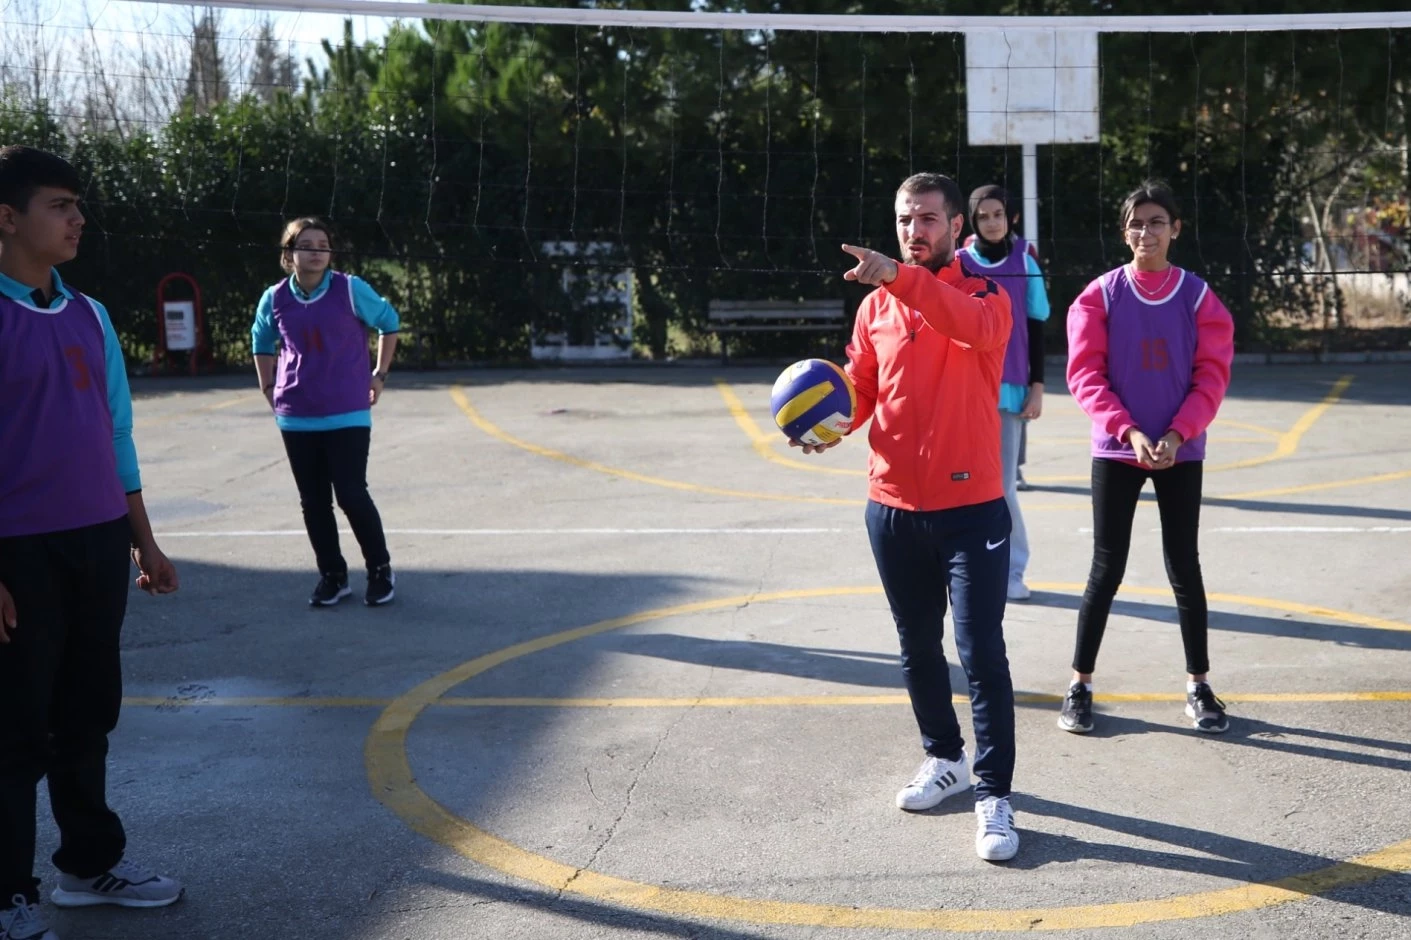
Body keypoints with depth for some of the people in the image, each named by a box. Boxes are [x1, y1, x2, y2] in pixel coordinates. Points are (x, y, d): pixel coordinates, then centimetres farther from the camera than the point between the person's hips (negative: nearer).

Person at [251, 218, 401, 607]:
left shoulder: (351, 289, -7)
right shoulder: (275, 299, 2)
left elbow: (389, 322, 7)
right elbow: (262, 343, 21)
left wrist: (379, 375, 4)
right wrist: (269, 389, 13)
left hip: (347, 414, -3)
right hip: (296, 418, 3)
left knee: (351, 494, -6)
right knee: (313, 500, 7)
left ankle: (381, 570, 11)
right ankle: (332, 575, 20)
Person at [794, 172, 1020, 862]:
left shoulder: (986, 295, -5)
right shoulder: (876, 307, 9)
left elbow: (973, 326, -29)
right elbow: (861, 386, 11)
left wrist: (900, 278, -42)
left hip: (970, 506, -5)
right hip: (892, 506, 5)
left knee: (981, 653, -5)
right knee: (917, 647, 17)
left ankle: (994, 797, 3)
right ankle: (944, 759, 35)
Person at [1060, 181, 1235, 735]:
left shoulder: (1199, 297, 0)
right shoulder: (1100, 295, -2)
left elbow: (1212, 376, -3)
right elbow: (1085, 374, -7)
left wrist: (1177, 434, -16)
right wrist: (1129, 432, -18)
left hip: (1181, 451, 1)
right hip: (1115, 450, -1)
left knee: (1184, 567, 6)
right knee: (1106, 568, 1)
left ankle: (1198, 687, 18)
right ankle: (1080, 685, 11)